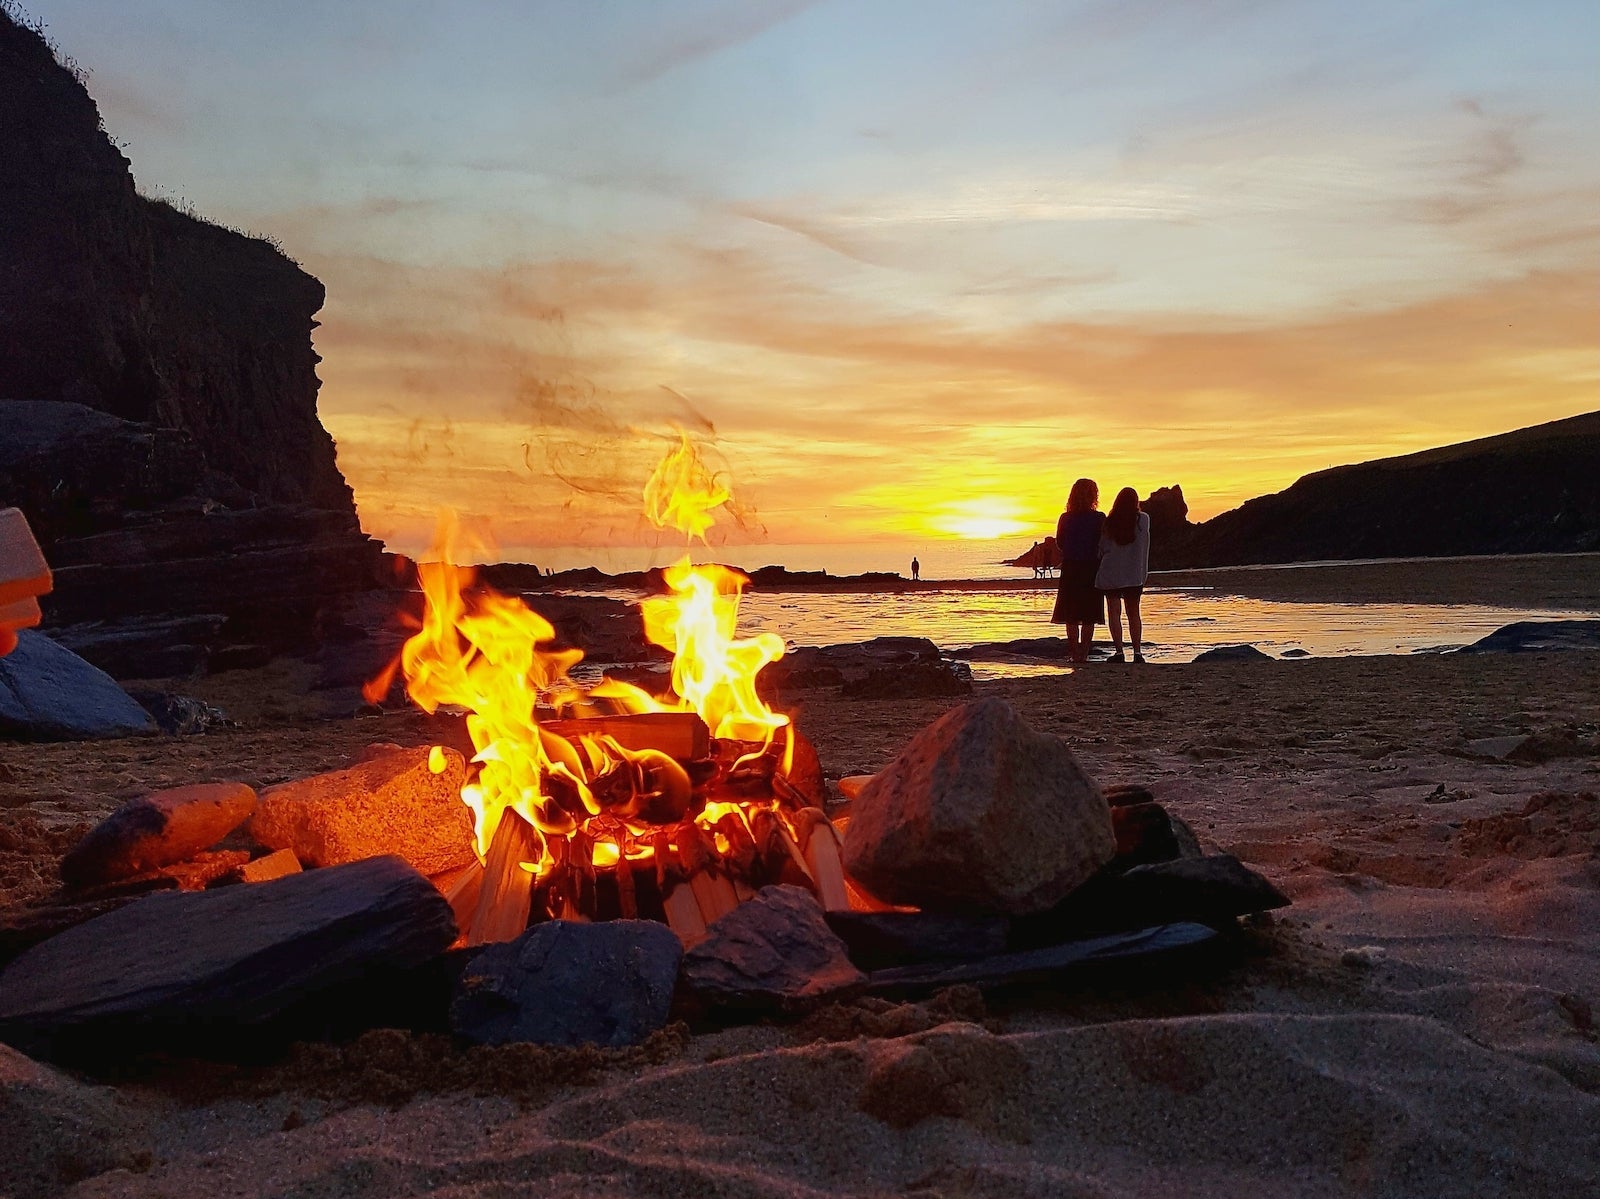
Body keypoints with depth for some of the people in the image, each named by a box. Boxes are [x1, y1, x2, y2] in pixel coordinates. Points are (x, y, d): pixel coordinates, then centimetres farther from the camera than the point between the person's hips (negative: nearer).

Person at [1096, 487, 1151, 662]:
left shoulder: (1109, 522, -5)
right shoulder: (1143, 519, -3)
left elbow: (1102, 548, -2)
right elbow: (1144, 545, 4)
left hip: (1111, 574, -1)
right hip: (1134, 575, 1)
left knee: (1114, 613, 1)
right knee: (1134, 614, 11)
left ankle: (1119, 651, -6)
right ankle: (1137, 652, 7)